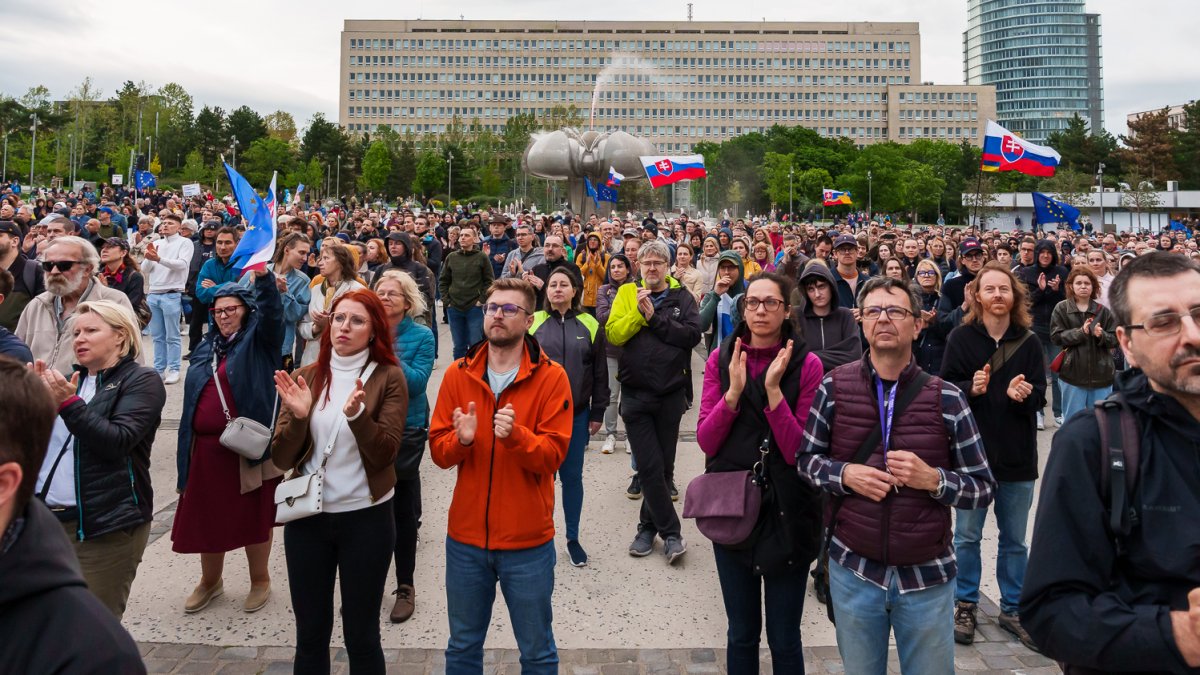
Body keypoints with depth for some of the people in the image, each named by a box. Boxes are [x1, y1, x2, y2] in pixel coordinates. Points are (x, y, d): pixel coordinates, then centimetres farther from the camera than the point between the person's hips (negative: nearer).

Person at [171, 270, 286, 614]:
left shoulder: (259, 340, 0)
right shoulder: (205, 347, 15)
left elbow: (271, 312, -21)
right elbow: (192, 397, 19)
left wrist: (263, 276, -38)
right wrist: (184, 443, 18)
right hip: (207, 447, 5)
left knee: (254, 516, 6)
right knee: (207, 515, 14)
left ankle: (260, 580, 25)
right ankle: (210, 580, 34)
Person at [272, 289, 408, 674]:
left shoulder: (388, 378, -7)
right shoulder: (304, 378, 1)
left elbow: (385, 454, -14)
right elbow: (281, 459, -2)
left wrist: (357, 414, -30)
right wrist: (298, 416, -20)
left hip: (366, 518, -3)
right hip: (306, 517, 3)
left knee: (361, 635, 10)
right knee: (310, 634, 15)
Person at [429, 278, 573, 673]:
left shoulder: (551, 377, -9)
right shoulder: (458, 374, 1)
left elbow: (553, 455, -13)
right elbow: (437, 451, 0)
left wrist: (515, 435, -30)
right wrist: (461, 439, -21)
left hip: (528, 541, -3)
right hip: (465, 538, 3)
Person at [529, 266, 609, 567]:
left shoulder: (589, 325, 2)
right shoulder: (534, 322, 0)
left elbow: (600, 372, 5)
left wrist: (597, 413, 4)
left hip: (576, 414, 1)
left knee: (572, 476, 10)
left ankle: (573, 538, 23)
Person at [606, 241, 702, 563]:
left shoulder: (682, 297, 2)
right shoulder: (627, 293, 3)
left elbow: (693, 335, -13)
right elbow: (613, 334, -8)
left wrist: (654, 317, -16)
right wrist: (638, 311, -18)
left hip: (671, 394, 1)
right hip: (636, 394, -1)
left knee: (663, 465, 11)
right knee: (650, 467, -2)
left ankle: (649, 526, 26)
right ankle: (670, 532, 10)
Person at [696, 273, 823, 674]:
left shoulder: (807, 365, -7)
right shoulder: (721, 359, 0)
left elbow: (801, 452, -13)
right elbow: (705, 442, -5)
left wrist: (773, 389, -22)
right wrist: (734, 390, -18)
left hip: (787, 510, -2)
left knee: (784, 637, 11)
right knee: (741, 634, 16)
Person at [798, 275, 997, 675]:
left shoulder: (946, 397, -6)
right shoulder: (834, 387, -4)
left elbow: (983, 488, -2)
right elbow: (806, 457, 5)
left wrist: (933, 479, -20)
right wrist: (844, 474, -15)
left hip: (927, 574, 0)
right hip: (853, 568, 1)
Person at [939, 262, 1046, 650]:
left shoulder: (1028, 342, 2)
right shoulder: (961, 338, -4)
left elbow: (1040, 396, 2)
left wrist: (1024, 395, -20)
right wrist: (971, 388, -25)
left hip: (1017, 455, 2)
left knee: (1014, 540, 12)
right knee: (967, 536, 9)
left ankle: (1013, 608, 26)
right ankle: (965, 604, 24)